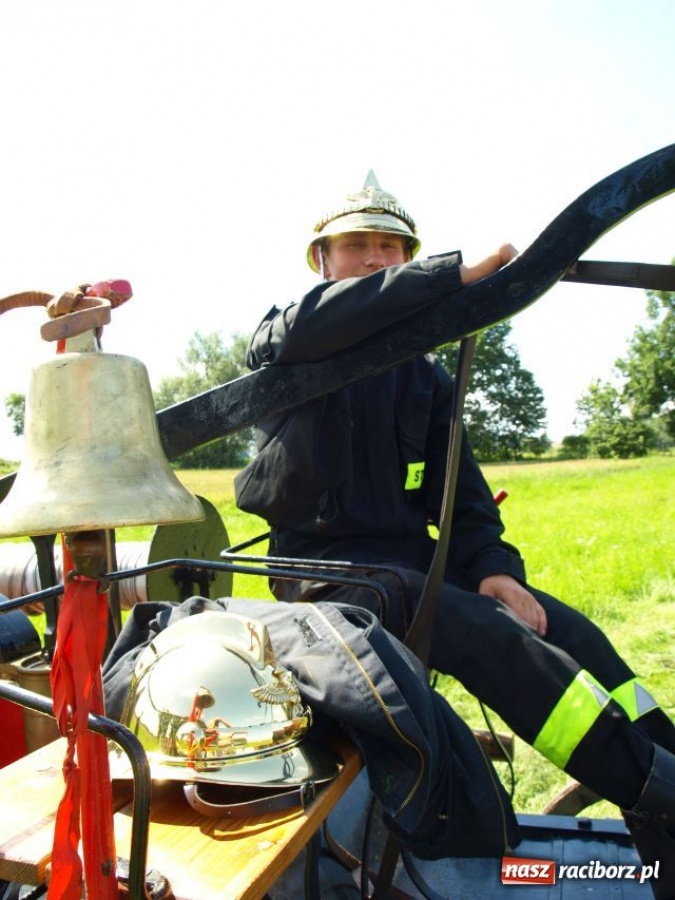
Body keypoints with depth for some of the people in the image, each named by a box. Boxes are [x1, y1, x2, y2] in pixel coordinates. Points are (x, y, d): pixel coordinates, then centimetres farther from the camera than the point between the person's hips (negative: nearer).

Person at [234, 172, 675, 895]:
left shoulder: (423, 372, 17)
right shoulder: (282, 341, 4)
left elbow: (459, 483, 10)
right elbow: (322, 322, -23)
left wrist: (493, 565, -8)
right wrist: (459, 274, -27)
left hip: (413, 556, 5)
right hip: (328, 564, -5)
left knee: (572, 633, -12)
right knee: (489, 634, -28)